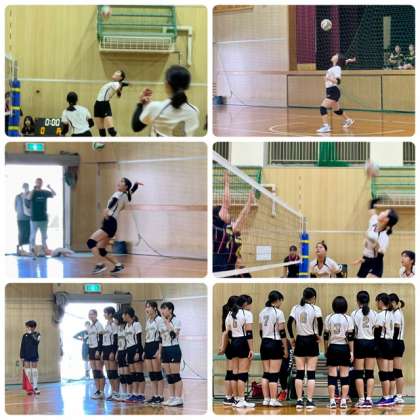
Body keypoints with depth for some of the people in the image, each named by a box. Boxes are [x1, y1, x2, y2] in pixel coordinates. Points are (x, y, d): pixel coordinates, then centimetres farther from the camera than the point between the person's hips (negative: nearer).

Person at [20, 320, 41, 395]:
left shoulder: (37, 335, 0)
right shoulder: (25, 336, 3)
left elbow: (36, 342, -20)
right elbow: (22, 346, 4)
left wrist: (31, 334, -19)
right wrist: (22, 356, -1)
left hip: (34, 356, -1)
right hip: (26, 356, 1)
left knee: (34, 371, 2)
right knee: (27, 371, 0)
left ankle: (35, 387, 6)